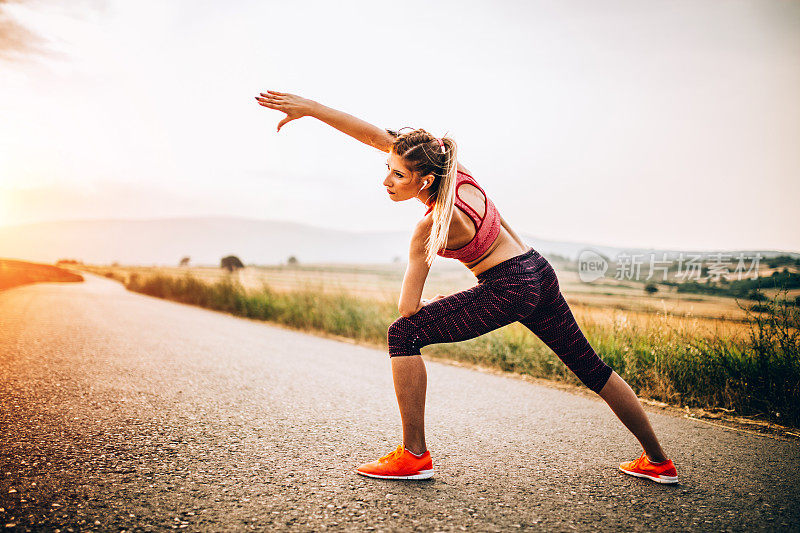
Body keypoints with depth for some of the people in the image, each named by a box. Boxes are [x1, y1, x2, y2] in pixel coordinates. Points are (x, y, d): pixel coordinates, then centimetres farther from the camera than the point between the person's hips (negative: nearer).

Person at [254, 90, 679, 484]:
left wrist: (429, 305, 11)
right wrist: (310, 107, -4)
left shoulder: (430, 228, -20)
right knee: (591, 368, 21)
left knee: (403, 335, -6)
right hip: (539, 273, 9)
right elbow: (375, 134, -1)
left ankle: (414, 456, -2)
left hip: (506, 292, -9)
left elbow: (407, 307, -11)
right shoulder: (455, 171, -3)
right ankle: (658, 462, 34)